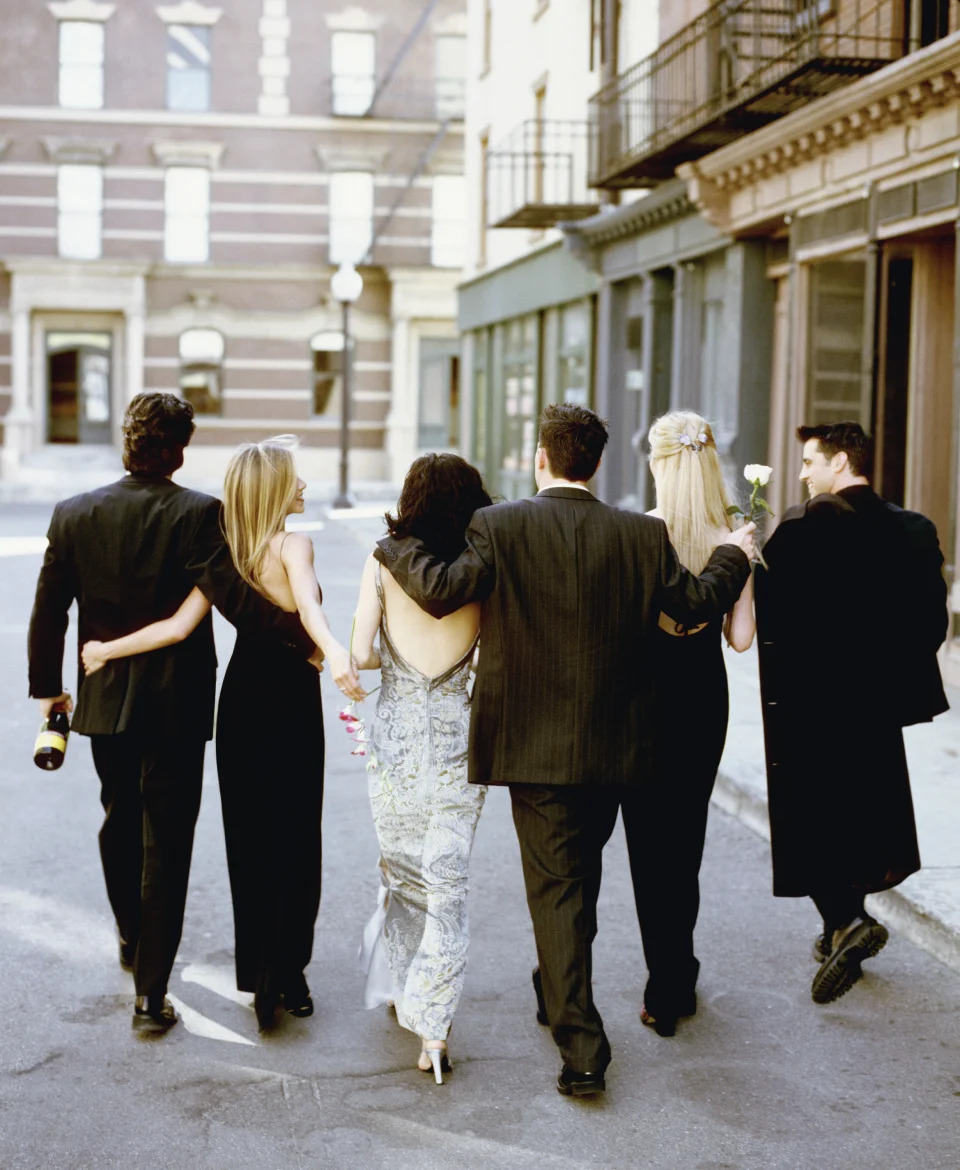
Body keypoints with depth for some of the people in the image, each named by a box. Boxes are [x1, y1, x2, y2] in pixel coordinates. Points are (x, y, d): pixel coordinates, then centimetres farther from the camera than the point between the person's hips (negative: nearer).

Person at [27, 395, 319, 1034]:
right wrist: (304, 635, -16)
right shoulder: (198, 513, -16)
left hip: (105, 700, 4)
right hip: (175, 707, -4)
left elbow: (48, 612, 3)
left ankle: (131, 938, 47)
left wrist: (47, 687, 14)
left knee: (119, 820, 26)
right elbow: (233, 596, -25)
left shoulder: (73, 514, -2)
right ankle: (151, 993, 3)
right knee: (165, 844, 3)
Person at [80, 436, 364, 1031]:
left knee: (248, 839, 13)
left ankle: (259, 973, 21)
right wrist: (334, 651, -52)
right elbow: (308, 605, -35)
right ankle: (286, 975, 2)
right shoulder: (293, 545, -14)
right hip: (291, 703, -5)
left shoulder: (226, 553, 0)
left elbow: (181, 625, -10)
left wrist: (106, 650, 0)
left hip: (242, 698, 5)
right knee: (293, 841, 4)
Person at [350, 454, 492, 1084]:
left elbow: (361, 654, -6)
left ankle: (398, 981, 36)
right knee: (447, 880, 4)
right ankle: (433, 1025, -1)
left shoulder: (384, 562, -5)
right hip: (459, 734, -1)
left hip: (396, 733, 1)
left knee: (401, 866, 20)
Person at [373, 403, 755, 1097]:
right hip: (611, 748, 4)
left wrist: (395, 544, 2)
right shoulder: (643, 535, -2)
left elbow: (440, 590, -15)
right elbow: (698, 604, 4)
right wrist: (735, 556, 23)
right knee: (581, 875, 23)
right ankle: (563, 993, 43)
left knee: (555, 888, 2)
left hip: (534, 745, -3)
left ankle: (582, 1047, -2)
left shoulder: (501, 526, -10)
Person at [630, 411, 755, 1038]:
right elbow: (741, 637, -4)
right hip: (703, 696, 3)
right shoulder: (731, 543, -8)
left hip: (643, 696, -3)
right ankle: (677, 980, 33)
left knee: (650, 840, 8)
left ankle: (666, 989, 9)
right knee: (687, 834, 19)